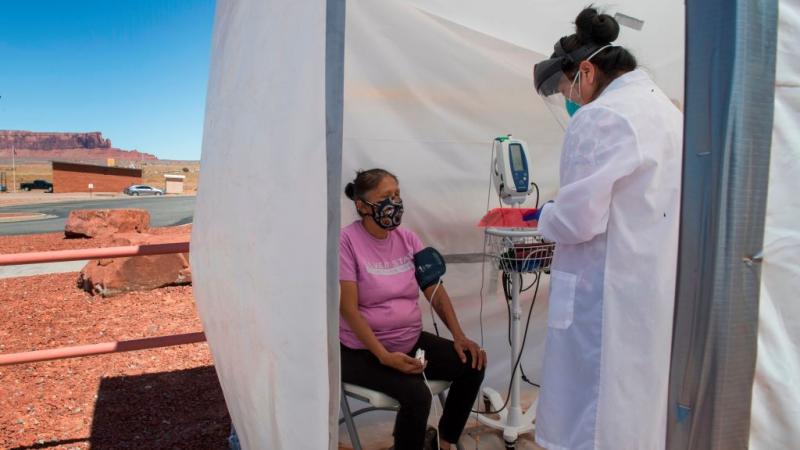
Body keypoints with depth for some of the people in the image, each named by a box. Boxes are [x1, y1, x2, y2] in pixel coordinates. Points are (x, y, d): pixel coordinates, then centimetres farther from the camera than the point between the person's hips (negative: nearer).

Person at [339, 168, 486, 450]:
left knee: (473, 364, -7)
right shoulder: (347, 241, -15)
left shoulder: (408, 239, 3)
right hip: (364, 350, -6)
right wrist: (385, 356, -27)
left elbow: (435, 291, 5)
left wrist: (459, 336, -7)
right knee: (416, 394, -28)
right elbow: (349, 309, -19)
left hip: (411, 340, 6)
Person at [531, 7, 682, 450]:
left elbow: (578, 219, -20)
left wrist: (545, 217, 1)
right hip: (657, 292, 9)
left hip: (610, 297, -9)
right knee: (639, 414, 22)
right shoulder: (666, 110, 12)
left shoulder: (600, 118, -16)